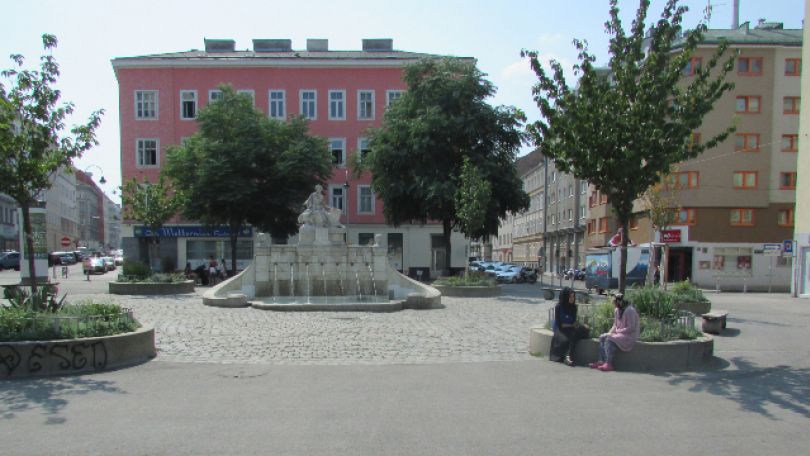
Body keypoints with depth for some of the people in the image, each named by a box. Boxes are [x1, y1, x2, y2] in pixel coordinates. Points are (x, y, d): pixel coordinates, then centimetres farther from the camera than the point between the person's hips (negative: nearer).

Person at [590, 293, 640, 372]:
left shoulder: (629, 310, -18)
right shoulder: (617, 310, 9)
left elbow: (631, 328, -21)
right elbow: (615, 325, 16)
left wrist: (617, 331, -18)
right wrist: (610, 332, -2)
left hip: (630, 335, -9)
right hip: (619, 333, 9)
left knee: (610, 339, -28)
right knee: (602, 337, -6)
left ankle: (609, 364, -28)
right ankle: (601, 361, -13)